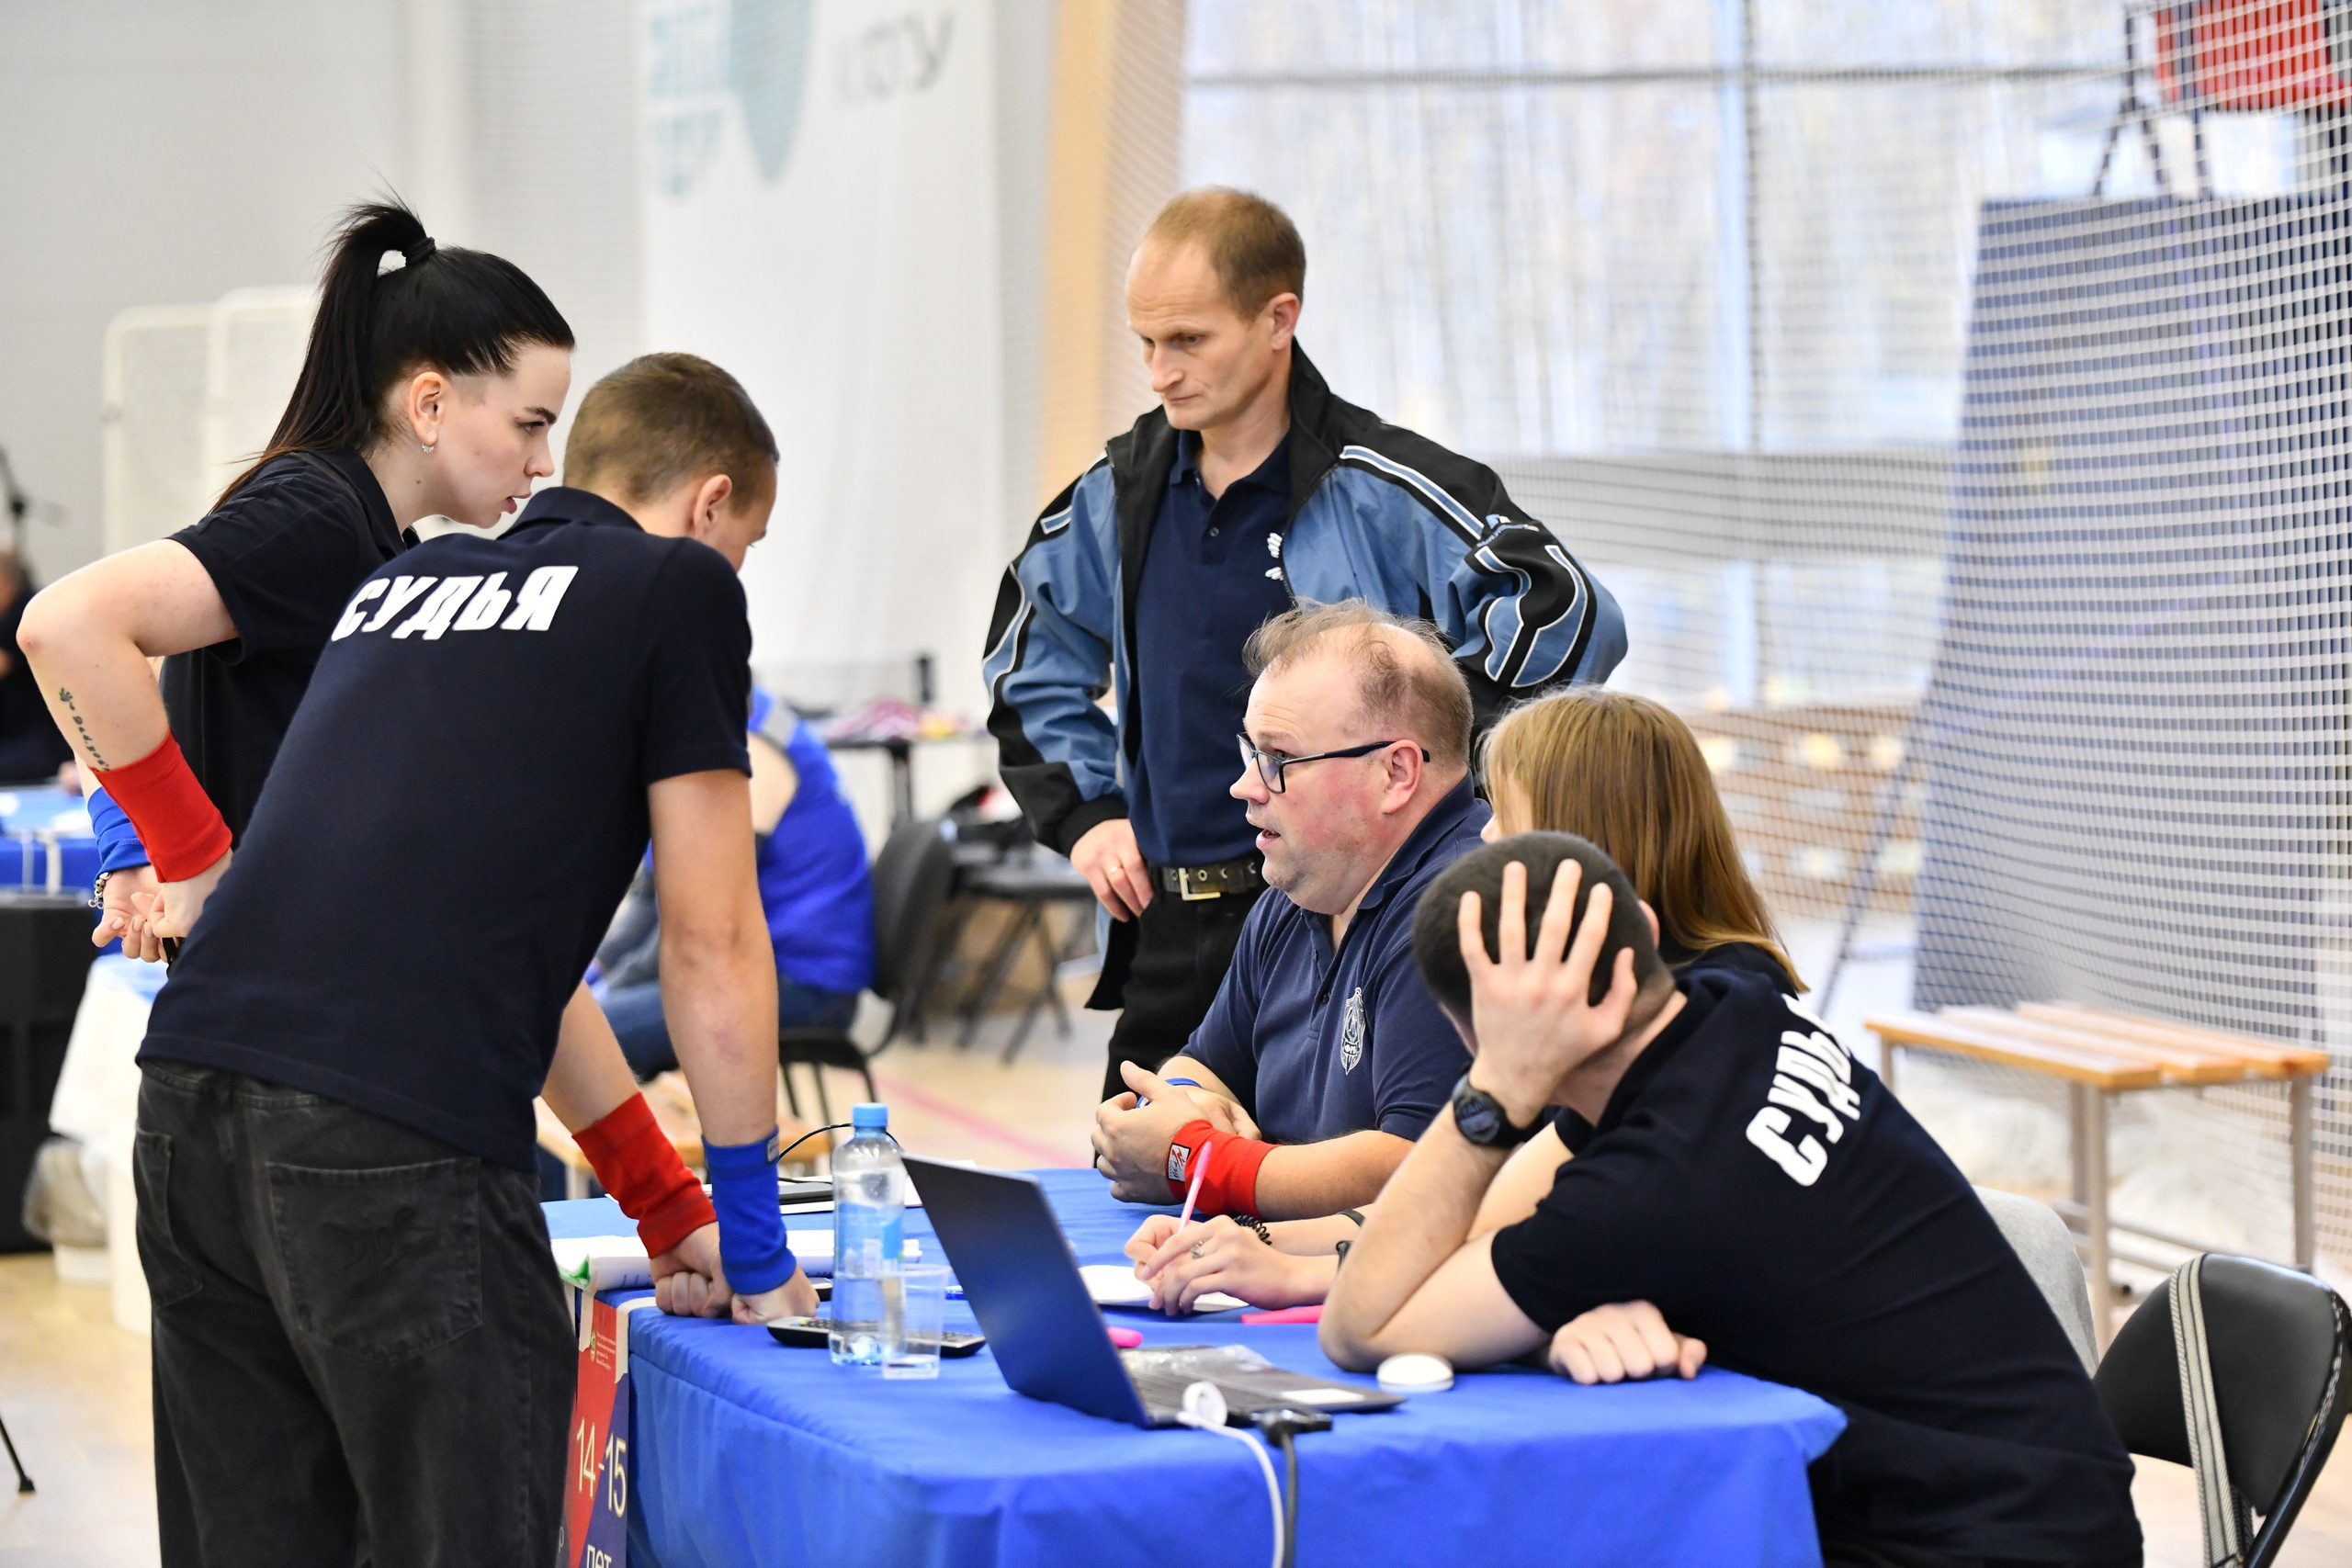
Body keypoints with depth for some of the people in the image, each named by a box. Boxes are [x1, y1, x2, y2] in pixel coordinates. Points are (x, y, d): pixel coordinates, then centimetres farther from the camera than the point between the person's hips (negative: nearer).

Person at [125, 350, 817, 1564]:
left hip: (187, 1099, 7)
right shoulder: (680, 587, 8)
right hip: (395, 1134, -7)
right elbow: (710, 942, 7)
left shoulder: (405, 583, 27)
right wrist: (752, 1249, 16)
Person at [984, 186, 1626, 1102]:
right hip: (1164, 935, 6)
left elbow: (1573, 617, -17)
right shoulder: (1119, 493, 11)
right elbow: (1028, 669, 27)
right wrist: (1083, 812, 13)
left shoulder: (1381, 490, -8)